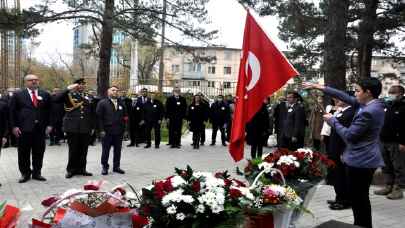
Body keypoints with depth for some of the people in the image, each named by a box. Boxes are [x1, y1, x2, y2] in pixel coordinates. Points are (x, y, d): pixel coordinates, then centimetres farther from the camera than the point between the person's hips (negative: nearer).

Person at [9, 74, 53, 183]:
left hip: (40, 129, 2)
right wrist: (14, 126, -5)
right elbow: (12, 112, 3)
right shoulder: (18, 95, 4)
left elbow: (50, 111, 10)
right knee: (24, 153, 5)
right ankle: (25, 173, 18)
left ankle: (37, 173, 19)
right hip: (24, 129, -2)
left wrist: (49, 125, 1)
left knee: (39, 152, 7)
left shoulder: (45, 95, 9)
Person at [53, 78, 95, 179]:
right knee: (73, 150, 2)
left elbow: (92, 113, 16)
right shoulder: (69, 95, 3)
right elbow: (55, 99, -14)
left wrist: (93, 127, 12)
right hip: (72, 128, -3)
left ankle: (81, 169, 18)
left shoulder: (88, 97, 13)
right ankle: (71, 170, 14)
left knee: (83, 150, 7)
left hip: (85, 129, 3)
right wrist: (68, 89, -16)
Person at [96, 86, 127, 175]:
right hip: (107, 131, -4)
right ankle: (105, 167, 14)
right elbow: (99, 117, -5)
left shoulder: (121, 103, 12)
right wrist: (101, 130, -11)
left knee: (118, 150, 8)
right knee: (105, 150, 4)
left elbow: (125, 116, 15)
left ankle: (116, 166, 19)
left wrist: (123, 128, 7)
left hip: (119, 131, 4)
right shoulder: (102, 103, -1)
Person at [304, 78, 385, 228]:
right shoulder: (371, 105, 7)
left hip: (361, 160, -10)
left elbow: (349, 135, -19)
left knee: (358, 198, -1)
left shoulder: (368, 112, -22)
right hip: (366, 158, 10)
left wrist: (332, 120, -7)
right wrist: (319, 87, 9)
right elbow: (345, 97, 10)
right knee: (360, 197, 19)